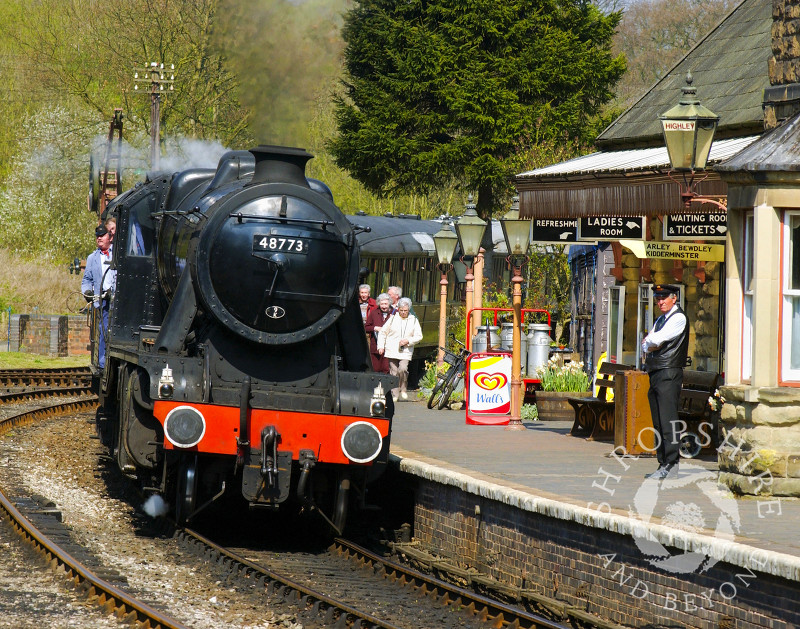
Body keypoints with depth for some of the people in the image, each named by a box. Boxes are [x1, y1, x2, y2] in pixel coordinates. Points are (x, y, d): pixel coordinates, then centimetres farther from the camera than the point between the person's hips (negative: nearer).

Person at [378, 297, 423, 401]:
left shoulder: (414, 320, 8)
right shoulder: (393, 319, 8)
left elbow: (419, 336, 8)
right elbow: (383, 332, 14)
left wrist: (408, 341, -9)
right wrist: (381, 346, 5)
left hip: (405, 352, -1)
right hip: (392, 351, 1)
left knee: (403, 369, -20)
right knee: (394, 372, 0)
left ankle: (403, 389, 1)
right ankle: (394, 394, 8)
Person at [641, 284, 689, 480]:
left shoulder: (679, 318, -6)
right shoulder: (660, 320, 22)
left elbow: (658, 338, -17)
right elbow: (645, 345, 19)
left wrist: (649, 340, 4)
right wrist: (650, 346, -3)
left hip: (669, 374, -9)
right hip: (655, 374, 9)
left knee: (667, 421, -13)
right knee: (658, 422, 8)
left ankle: (670, 464, -16)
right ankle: (663, 463, 10)